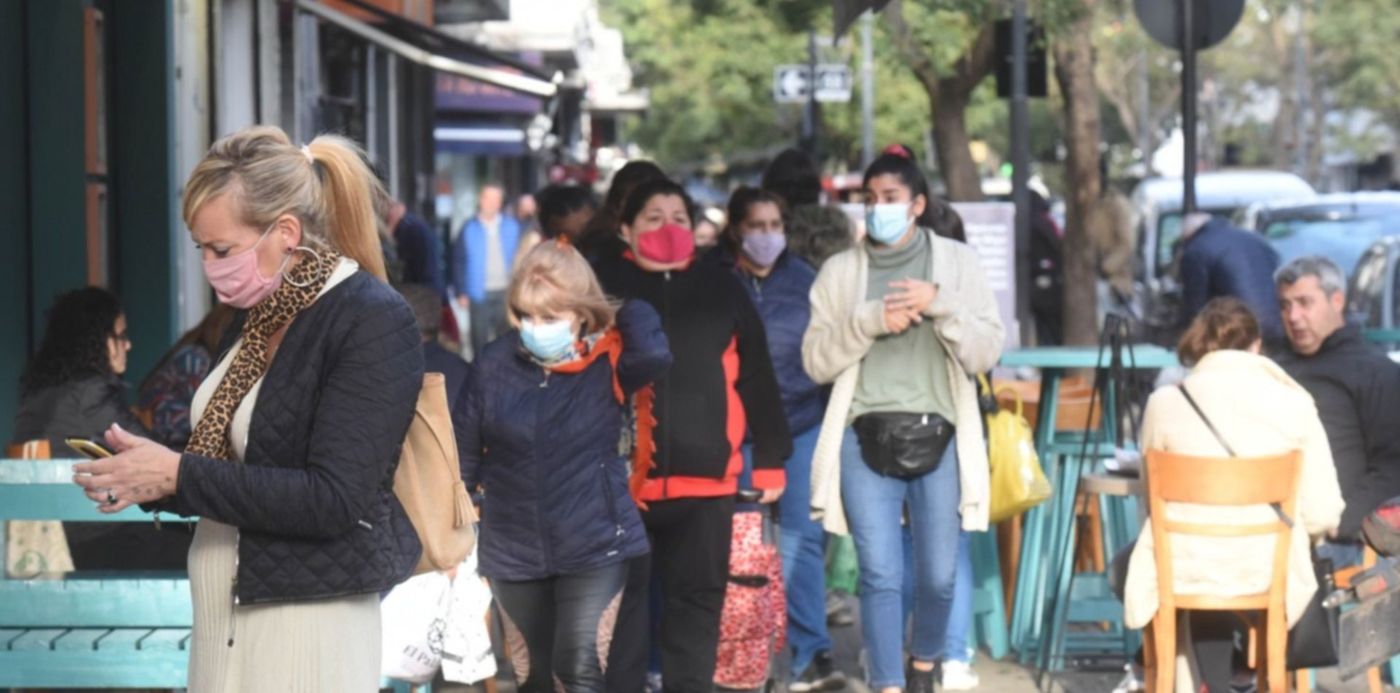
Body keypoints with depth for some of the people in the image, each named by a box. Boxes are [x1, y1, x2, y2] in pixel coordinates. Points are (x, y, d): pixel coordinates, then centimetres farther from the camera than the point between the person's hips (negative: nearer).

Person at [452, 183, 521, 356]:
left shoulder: (512, 227, 3)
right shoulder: (470, 229, -1)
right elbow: (458, 261, 1)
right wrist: (461, 293, -3)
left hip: (506, 291, 1)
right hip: (480, 292, -1)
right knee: (480, 336, 4)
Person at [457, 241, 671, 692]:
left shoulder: (609, 362, -10)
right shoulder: (495, 364, -5)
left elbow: (654, 353, -34)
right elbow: (465, 452, 4)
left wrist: (627, 315, -14)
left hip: (595, 544, -3)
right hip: (514, 550, 3)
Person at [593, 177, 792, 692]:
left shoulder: (722, 290, 11)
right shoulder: (602, 285, 4)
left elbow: (757, 380, 12)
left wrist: (771, 460, 8)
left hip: (704, 476, 2)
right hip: (617, 477, -2)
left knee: (697, 599, 7)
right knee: (621, 600, 4)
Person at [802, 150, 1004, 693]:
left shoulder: (957, 262, 8)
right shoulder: (840, 272, 9)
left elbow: (987, 352, 1)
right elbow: (815, 360, 2)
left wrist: (941, 305, -14)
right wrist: (870, 321, -11)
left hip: (938, 439, 0)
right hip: (866, 439, 0)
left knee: (938, 576, 5)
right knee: (880, 575, -8)